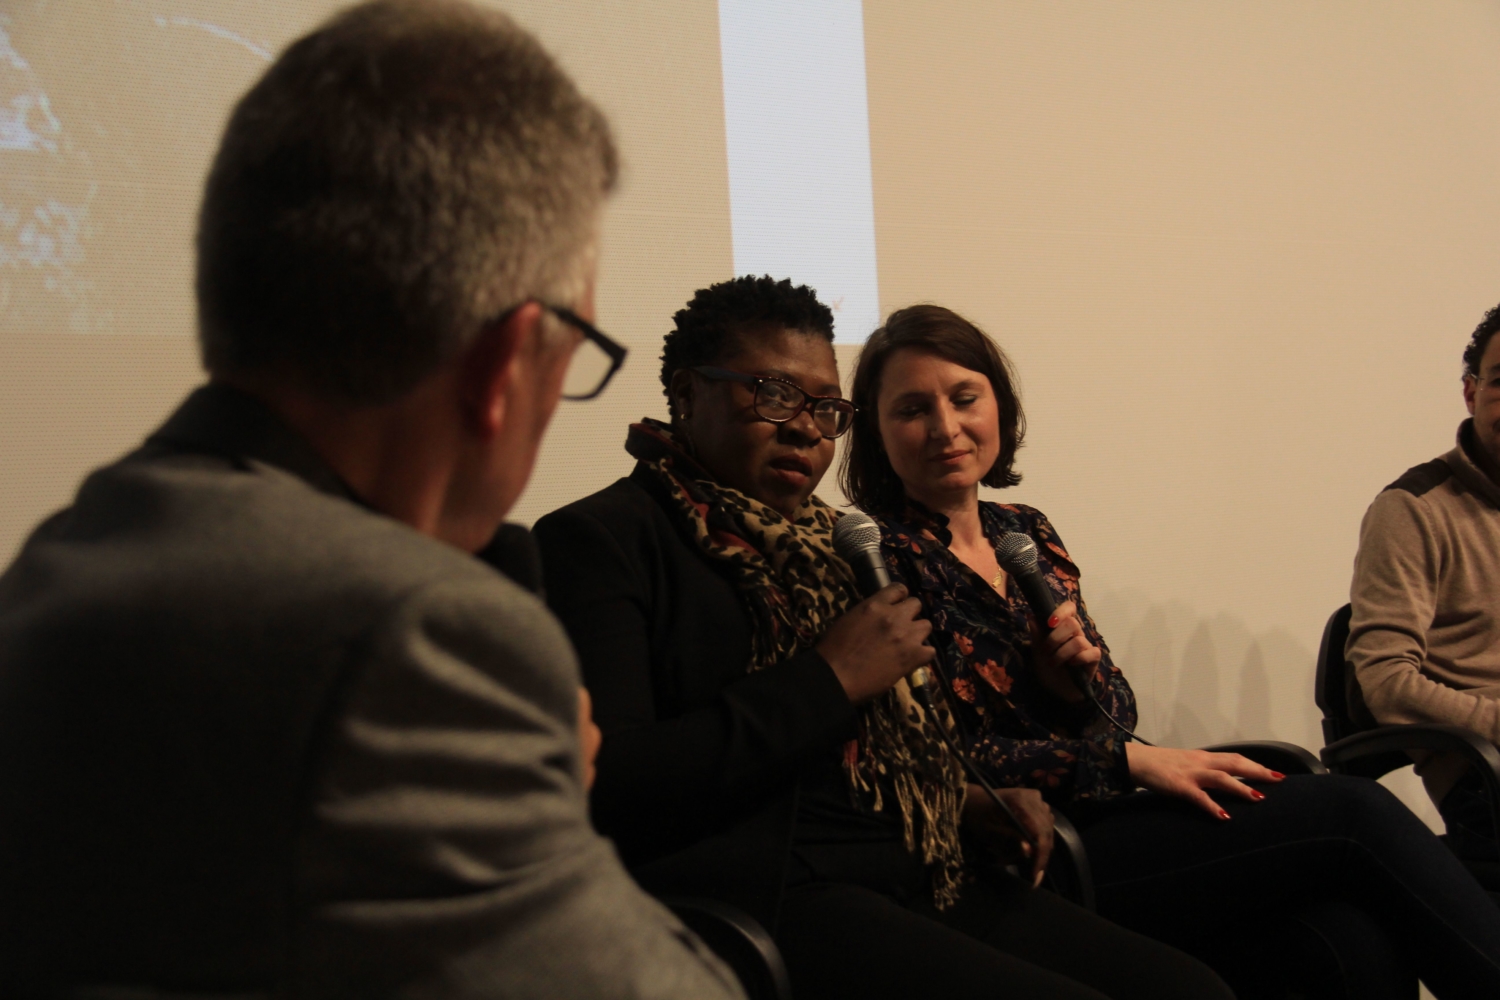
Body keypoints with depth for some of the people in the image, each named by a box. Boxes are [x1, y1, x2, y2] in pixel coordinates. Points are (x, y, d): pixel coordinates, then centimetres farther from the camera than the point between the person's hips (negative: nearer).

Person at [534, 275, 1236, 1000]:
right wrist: (830, 679, -13)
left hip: (926, 877, 9)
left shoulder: (820, 540, 23)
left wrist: (963, 804, 10)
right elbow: (605, 790, -19)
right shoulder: (599, 539, -4)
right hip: (764, 898, -8)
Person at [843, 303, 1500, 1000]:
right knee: (1346, 811, -18)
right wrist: (1126, 759, -14)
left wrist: (1082, 677, -5)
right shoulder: (886, 558, -5)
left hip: (1092, 824, 6)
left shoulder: (1026, 534, 16)